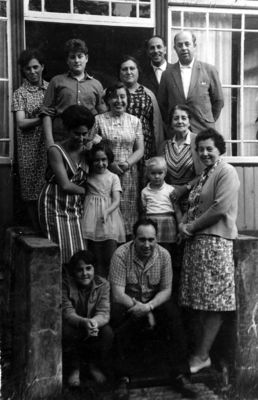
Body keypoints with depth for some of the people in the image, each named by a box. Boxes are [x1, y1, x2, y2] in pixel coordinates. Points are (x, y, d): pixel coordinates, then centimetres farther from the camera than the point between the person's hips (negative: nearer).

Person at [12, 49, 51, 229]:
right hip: (30, 149, -2)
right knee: (32, 194, 1)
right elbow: (21, 123, -8)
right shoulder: (20, 93, 2)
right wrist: (42, 118, -21)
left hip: (51, 146, 2)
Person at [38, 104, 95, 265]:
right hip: (55, 208, -5)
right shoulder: (56, 151, -10)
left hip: (76, 208, 5)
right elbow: (65, 185, -14)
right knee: (61, 252, -7)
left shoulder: (87, 150, 7)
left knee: (80, 252, 2)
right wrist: (86, 191, -3)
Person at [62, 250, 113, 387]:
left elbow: (104, 313, -21)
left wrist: (94, 322, -47)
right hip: (73, 326, -1)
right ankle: (74, 369, -6)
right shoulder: (65, 284, -16)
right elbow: (67, 313, -25)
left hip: (93, 331, 2)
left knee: (107, 332, -29)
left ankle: (95, 366, 1)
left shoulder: (103, 284, -11)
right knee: (66, 331, -34)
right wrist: (84, 322, -47)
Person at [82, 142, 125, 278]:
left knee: (111, 259, -3)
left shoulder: (113, 177, 4)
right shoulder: (88, 176, 9)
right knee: (96, 259, 1)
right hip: (92, 219, 1)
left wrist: (106, 212, -23)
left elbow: (116, 200, -5)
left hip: (109, 218, -1)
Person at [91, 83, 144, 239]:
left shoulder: (135, 121, 11)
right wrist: (110, 163, -12)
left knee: (128, 212, 1)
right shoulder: (99, 120, 3)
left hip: (129, 174, 2)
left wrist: (127, 163, -11)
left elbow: (140, 149, 7)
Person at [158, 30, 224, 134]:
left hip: (204, 132, -1)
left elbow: (218, 101, 10)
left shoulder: (209, 70, 4)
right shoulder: (167, 73, 7)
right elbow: (162, 104, 12)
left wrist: (209, 123, 8)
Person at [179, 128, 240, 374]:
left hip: (215, 242, -9)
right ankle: (201, 349, 15)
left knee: (213, 301, -5)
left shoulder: (226, 172, -7)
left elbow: (220, 209, -18)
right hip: (195, 243, 9)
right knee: (198, 301, 9)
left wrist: (192, 226, -11)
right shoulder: (204, 175, 22)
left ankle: (202, 356, -1)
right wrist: (183, 224, 2)